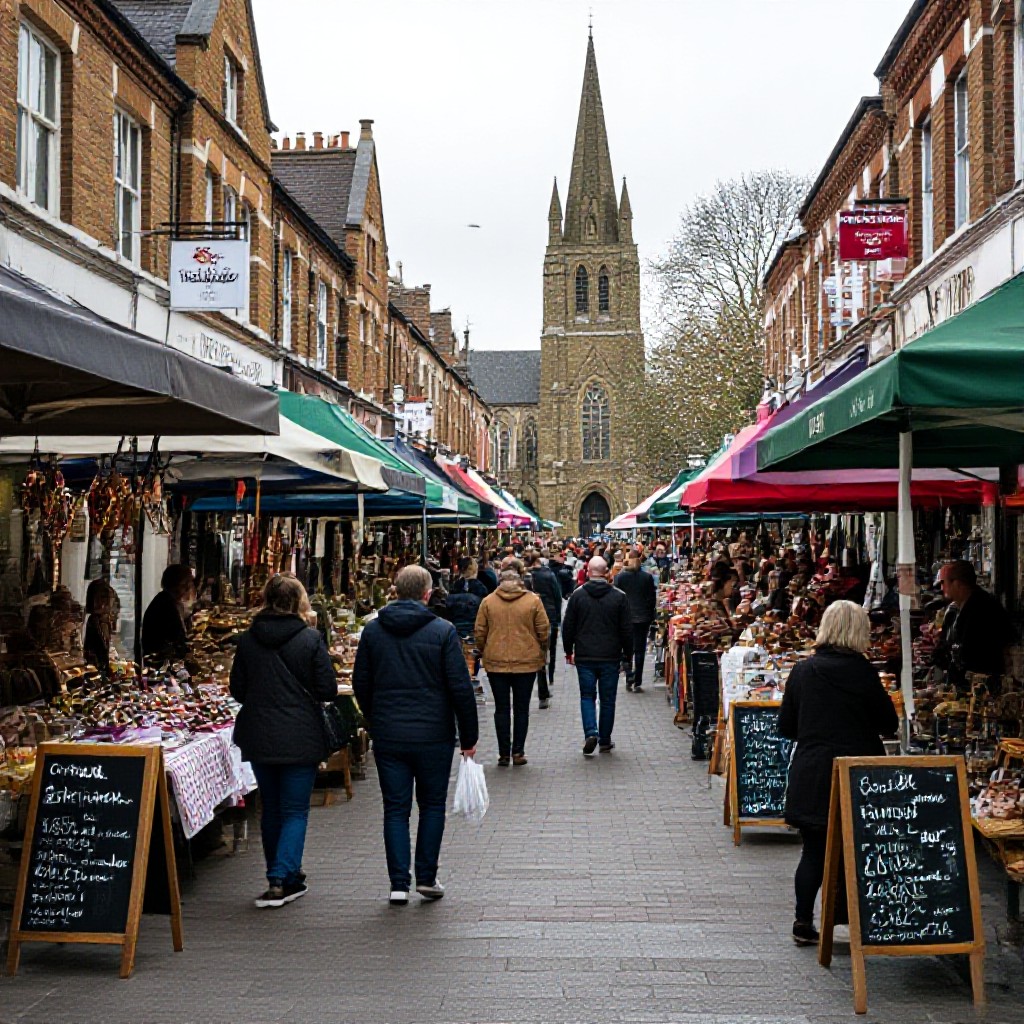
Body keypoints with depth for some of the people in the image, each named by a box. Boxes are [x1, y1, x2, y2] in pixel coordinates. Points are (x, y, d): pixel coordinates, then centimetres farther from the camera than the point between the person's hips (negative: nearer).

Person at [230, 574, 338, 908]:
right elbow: (328, 690, -8)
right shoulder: (310, 639, -10)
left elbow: (237, 691, 5)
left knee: (271, 808, 17)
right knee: (295, 810, 4)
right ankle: (280, 880, -8)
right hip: (301, 739, -3)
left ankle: (283, 878, 25)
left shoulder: (247, 640, 0)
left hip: (258, 737, 4)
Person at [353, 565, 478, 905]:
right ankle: (427, 877, 12)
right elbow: (460, 688, -9)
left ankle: (399, 884, 5)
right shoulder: (443, 631, -8)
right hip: (433, 735, -2)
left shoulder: (372, 631, 2)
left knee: (395, 809, 7)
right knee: (432, 805, 13)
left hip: (387, 735, 2)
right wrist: (468, 737, 0)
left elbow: (361, 683, 8)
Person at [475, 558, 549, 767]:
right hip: (526, 663, -1)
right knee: (521, 709, 10)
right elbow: (543, 631, -3)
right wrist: (542, 654, 13)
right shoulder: (533, 600, -6)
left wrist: (484, 653, 16)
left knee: (501, 709, 8)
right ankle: (518, 752, 9)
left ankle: (504, 754, 8)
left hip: (496, 663, 1)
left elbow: (480, 632, 0)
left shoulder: (488, 601, -3)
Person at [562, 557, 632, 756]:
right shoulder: (619, 597, -3)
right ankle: (605, 741, 16)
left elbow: (567, 626, 1)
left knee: (587, 696, 9)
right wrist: (627, 654, 11)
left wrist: (568, 651, 12)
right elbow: (626, 629, 0)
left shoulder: (577, 595, -3)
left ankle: (590, 733, -11)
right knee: (607, 699, 10)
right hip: (611, 657, 0)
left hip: (584, 657, 0)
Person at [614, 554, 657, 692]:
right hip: (643, 618, 0)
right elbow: (652, 599, -1)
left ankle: (629, 678, -1)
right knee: (640, 650, 5)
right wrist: (651, 617, 9)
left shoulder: (620, 577, -4)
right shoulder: (647, 577, -3)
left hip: (625, 617, 0)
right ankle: (637, 683, 4)